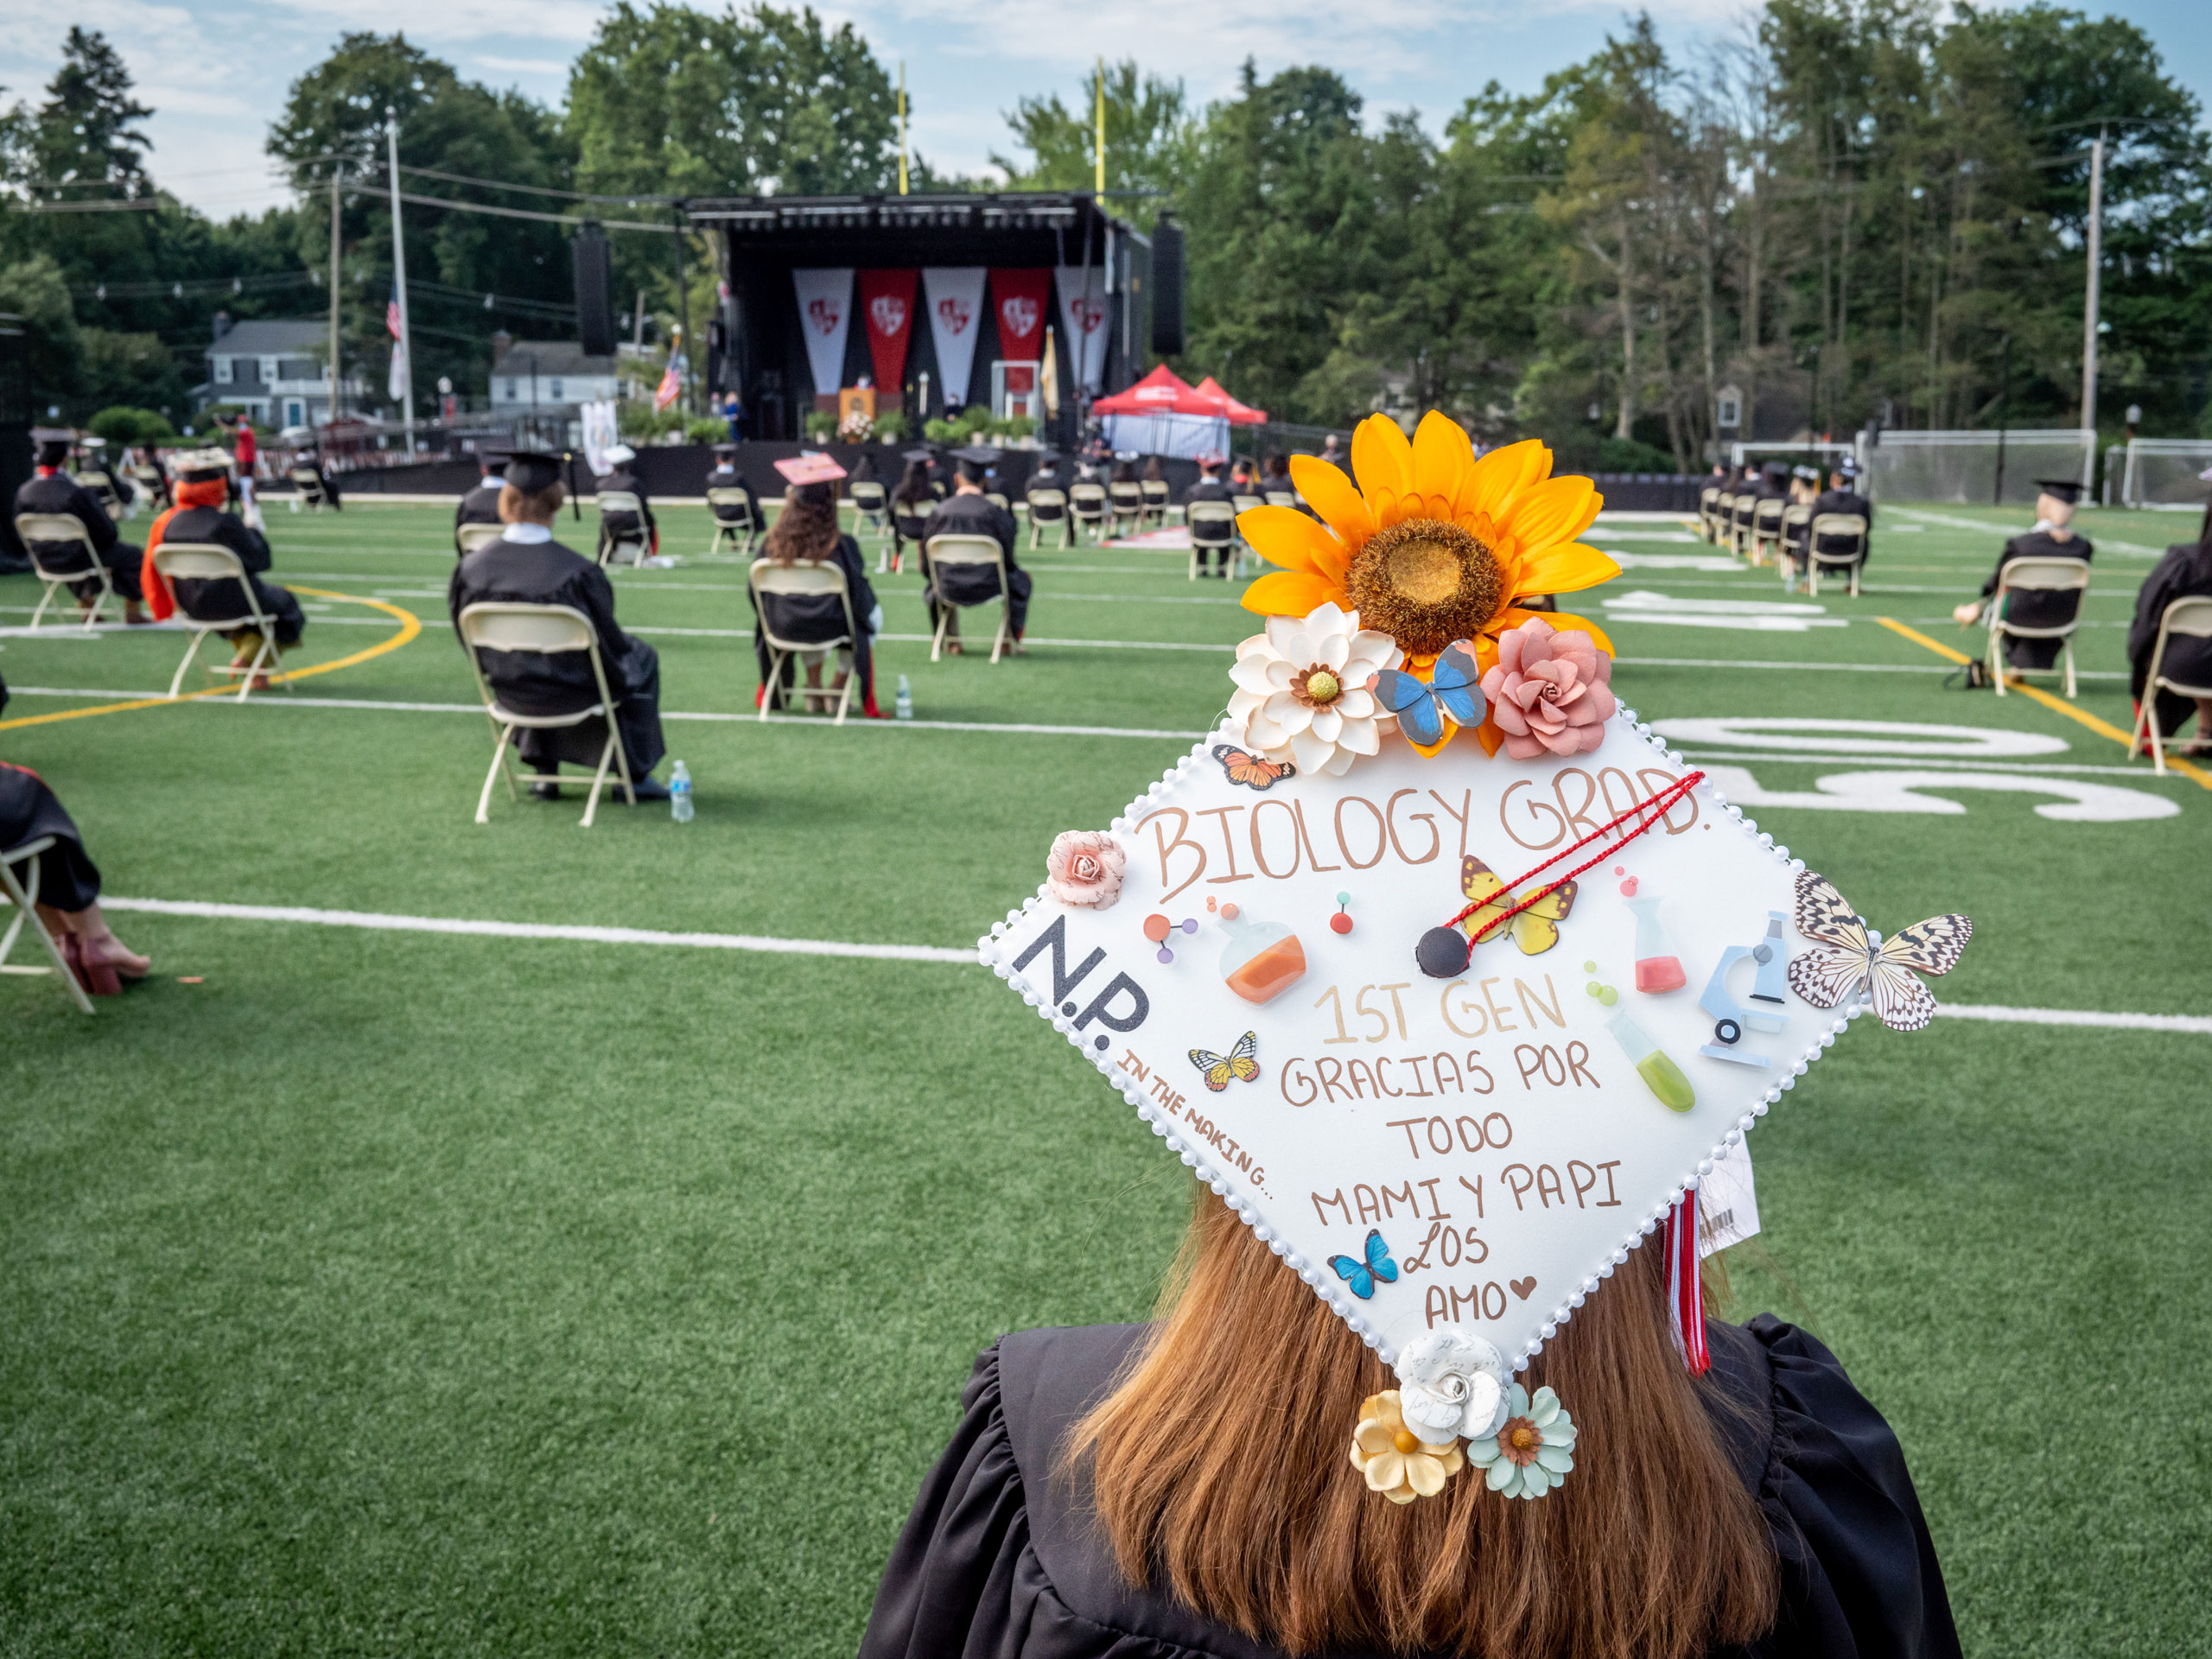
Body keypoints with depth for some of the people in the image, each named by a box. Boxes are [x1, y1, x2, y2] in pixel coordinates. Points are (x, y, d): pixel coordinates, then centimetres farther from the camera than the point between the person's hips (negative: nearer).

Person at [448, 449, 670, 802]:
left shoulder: (471, 568, -16)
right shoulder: (577, 571, -27)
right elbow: (609, 642, -15)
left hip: (510, 693, 4)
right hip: (572, 692, -4)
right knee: (642, 658, 26)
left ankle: (544, 772, 43)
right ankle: (635, 775, 29)